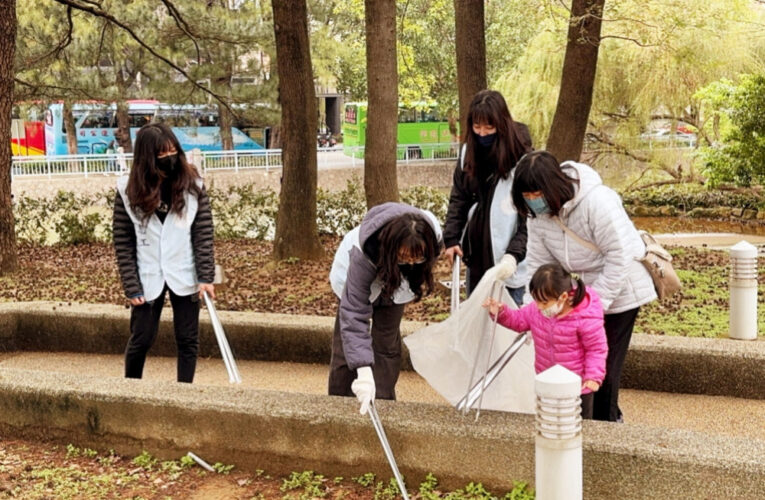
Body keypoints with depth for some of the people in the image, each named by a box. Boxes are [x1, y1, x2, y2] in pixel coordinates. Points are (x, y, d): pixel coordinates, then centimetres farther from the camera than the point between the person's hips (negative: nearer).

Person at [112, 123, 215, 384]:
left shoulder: (192, 185, -4)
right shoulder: (129, 190, -5)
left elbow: (204, 233, -5)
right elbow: (123, 243, -4)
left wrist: (206, 277, -12)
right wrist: (131, 287, -7)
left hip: (184, 276, 0)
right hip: (148, 278, 0)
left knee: (188, 339, 5)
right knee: (141, 339, 8)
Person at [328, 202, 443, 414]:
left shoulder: (433, 234, -35)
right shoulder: (363, 255, -47)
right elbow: (354, 313, -50)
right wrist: (364, 371, -56)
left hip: (396, 282, 3)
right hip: (357, 276, -3)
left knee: (387, 343, -2)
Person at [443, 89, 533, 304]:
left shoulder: (520, 158, -12)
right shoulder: (468, 152, 5)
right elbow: (458, 198, 10)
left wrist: (514, 253, -21)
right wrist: (451, 238, -2)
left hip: (508, 262, -5)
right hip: (475, 253, 6)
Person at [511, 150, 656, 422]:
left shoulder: (597, 201, -30)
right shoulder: (537, 212, -9)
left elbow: (619, 258, -26)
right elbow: (539, 262, -5)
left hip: (619, 292, -6)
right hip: (582, 293, 7)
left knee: (604, 365, -3)